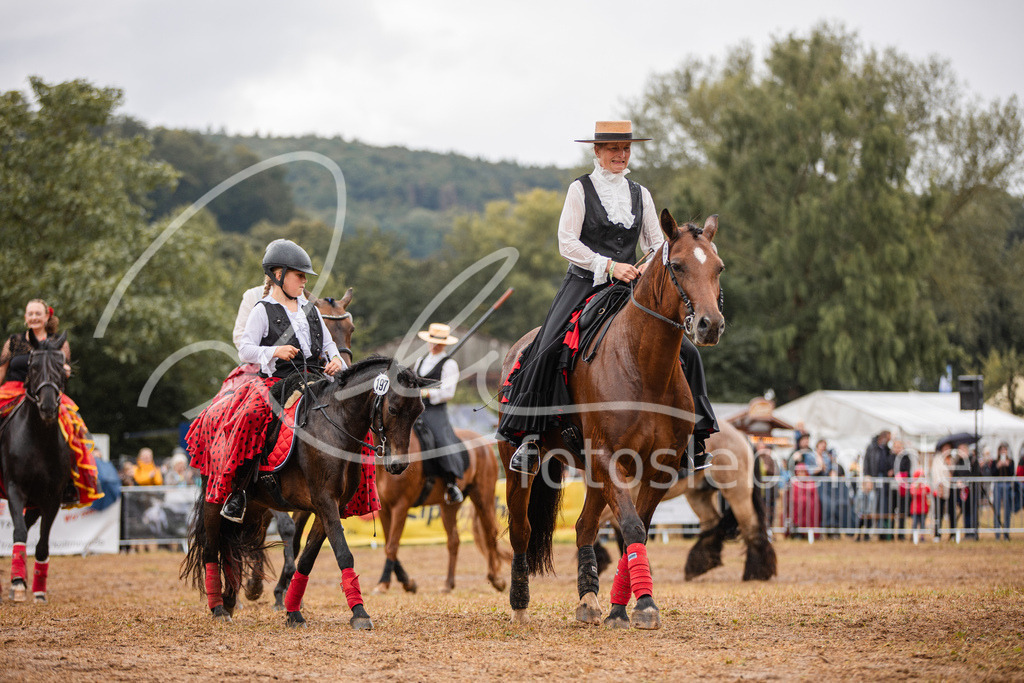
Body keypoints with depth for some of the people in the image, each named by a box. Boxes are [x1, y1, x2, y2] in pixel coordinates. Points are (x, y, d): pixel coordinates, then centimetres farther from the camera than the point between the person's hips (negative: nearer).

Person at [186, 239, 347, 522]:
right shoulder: (263, 311, 3)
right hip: (275, 383, -6)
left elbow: (328, 343, 23)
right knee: (252, 414, -32)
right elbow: (245, 349, -3)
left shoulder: (310, 310, 20)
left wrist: (335, 360, 2)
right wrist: (275, 351, -18)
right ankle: (236, 491, -24)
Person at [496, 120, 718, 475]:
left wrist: (651, 266, -11)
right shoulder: (580, 190, 1)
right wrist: (609, 266, -18)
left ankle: (690, 432, -1)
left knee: (684, 351, -10)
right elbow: (567, 243, -6)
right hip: (585, 286, -4)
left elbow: (657, 244, 13)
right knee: (549, 351, -24)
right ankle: (530, 435, -17)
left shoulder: (640, 194, 13)